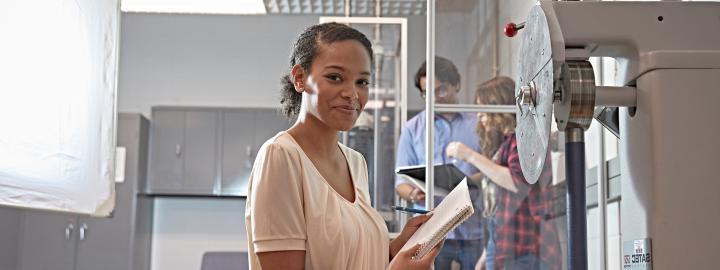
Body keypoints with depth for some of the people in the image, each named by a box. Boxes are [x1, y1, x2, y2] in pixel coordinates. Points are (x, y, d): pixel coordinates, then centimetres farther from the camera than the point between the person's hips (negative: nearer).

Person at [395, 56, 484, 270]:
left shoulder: (479, 123, 9)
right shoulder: (413, 128, 11)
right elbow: (401, 181, 9)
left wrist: (472, 182, -15)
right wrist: (413, 195, -14)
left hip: (475, 230, 0)